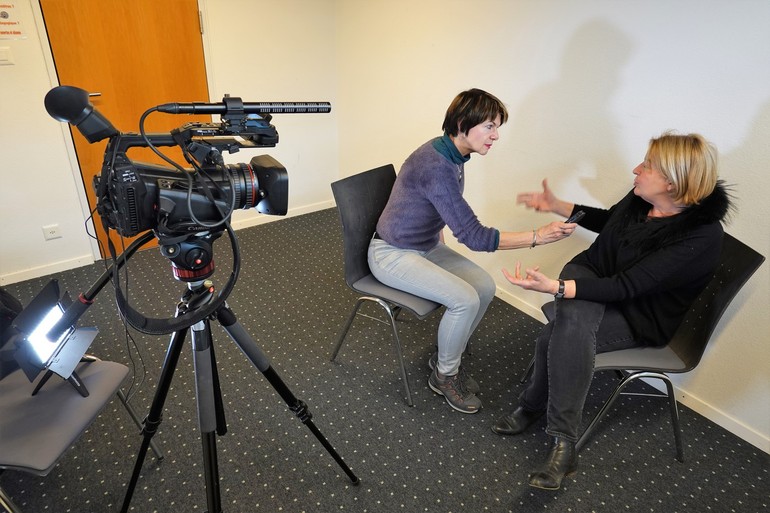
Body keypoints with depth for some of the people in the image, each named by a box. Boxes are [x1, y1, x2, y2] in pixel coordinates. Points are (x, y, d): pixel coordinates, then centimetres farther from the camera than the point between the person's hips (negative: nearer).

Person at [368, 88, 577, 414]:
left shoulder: (453, 155, -1)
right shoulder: (436, 166, -30)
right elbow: (474, 237, -32)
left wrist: (439, 237, 11)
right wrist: (537, 237, -30)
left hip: (426, 246, 9)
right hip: (392, 253, -9)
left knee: (485, 287, -4)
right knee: (465, 299, -23)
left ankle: (446, 359, 15)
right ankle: (444, 376, 3)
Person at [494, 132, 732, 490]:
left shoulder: (702, 236, -26)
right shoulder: (640, 198, -8)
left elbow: (626, 287, -32)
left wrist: (554, 287, -42)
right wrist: (556, 206, 11)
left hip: (638, 316, -5)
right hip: (592, 273, 5)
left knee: (557, 338, -32)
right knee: (575, 319, -31)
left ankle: (533, 406, -10)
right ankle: (564, 444, -20)